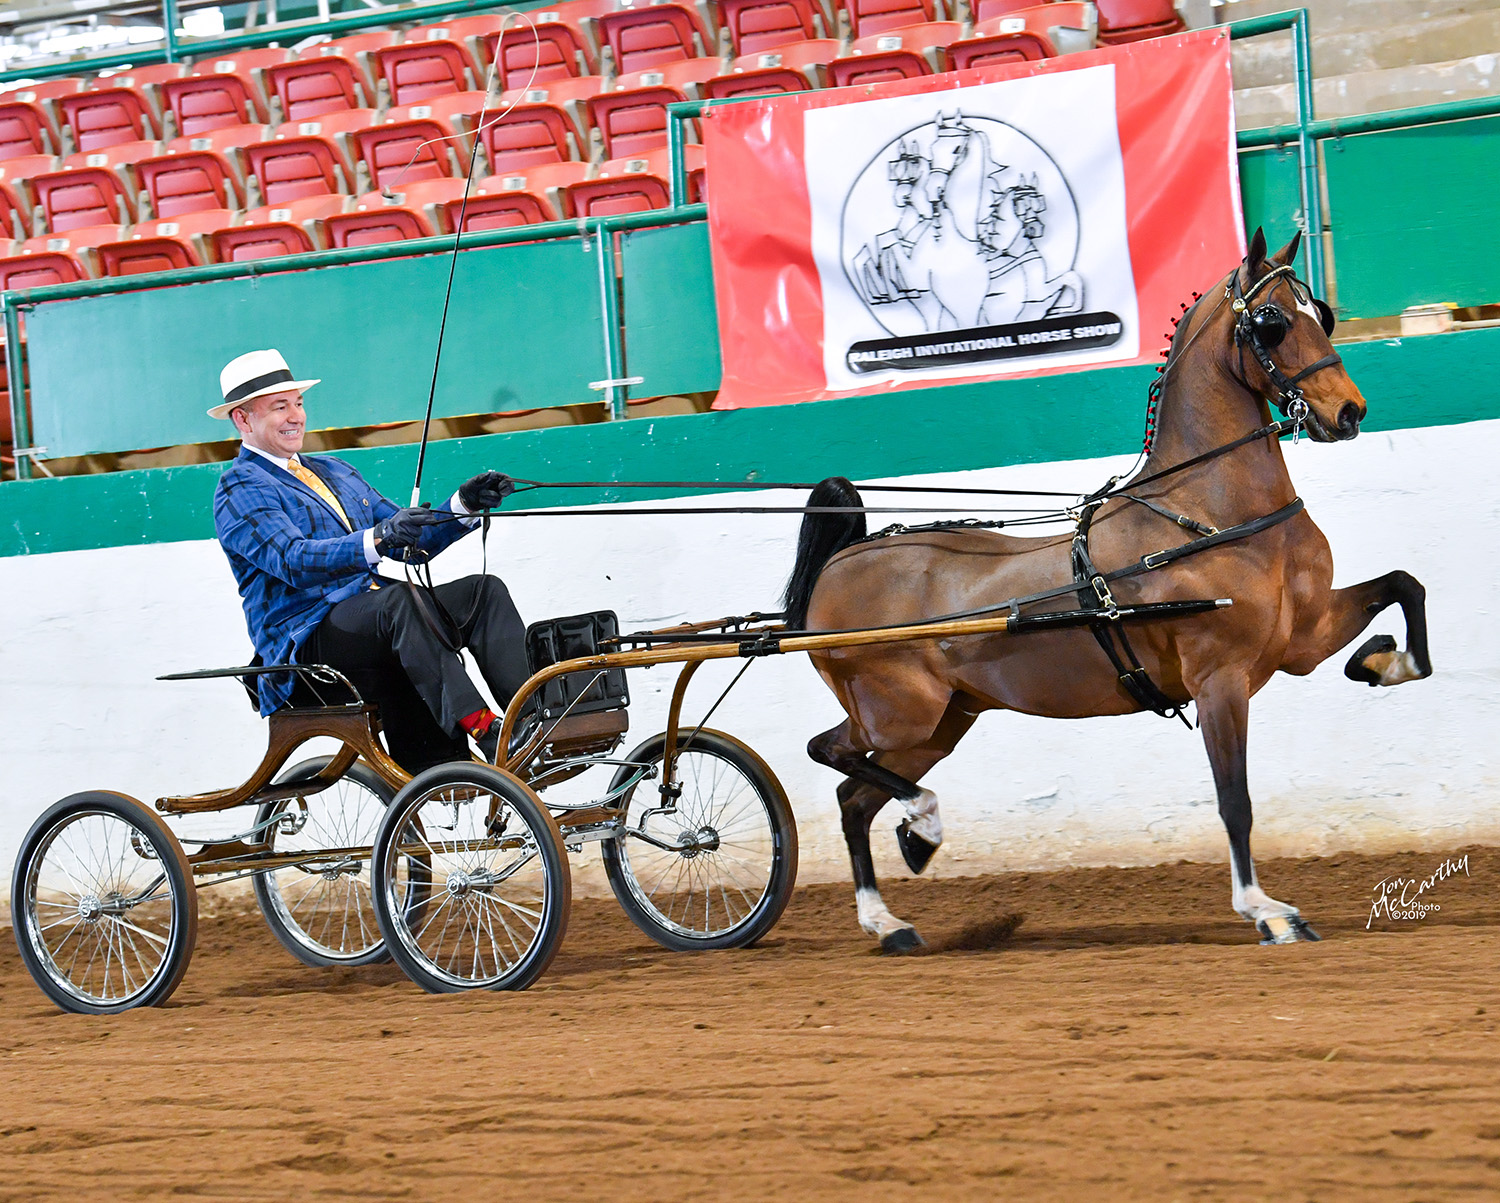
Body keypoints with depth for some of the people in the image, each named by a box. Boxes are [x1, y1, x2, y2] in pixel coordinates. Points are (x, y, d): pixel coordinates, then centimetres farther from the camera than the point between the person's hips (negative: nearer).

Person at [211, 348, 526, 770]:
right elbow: (294, 561, -19)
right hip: (309, 638, -8)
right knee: (401, 599, -36)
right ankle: (482, 729, -47)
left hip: (376, 623, 8)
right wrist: (377, 539, -36)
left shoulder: (336, 472, 27)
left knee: (485, 590, -14)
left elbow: (410, 545, 18)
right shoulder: (240, 490, 0)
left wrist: (464, 505, -1)